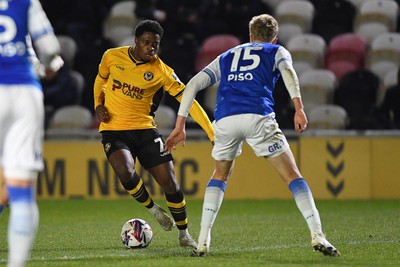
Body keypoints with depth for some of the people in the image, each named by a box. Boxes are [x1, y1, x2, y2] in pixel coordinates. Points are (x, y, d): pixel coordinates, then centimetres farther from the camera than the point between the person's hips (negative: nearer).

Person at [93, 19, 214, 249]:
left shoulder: (161, 71, -8)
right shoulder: (112, 57, -3)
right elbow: (101, 79, 19)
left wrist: (213, 133, -17)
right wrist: (98, 104, 0)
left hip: (145, 129, 1)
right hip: (114, 130, 0)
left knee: (170, 183, -7)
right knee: (125, 171, -30)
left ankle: (184, 234, 16)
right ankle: (153, 209, -1)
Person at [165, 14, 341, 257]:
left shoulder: (226, 57, 34)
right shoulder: (277, 52, 24)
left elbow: (193, 85, 25)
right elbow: (288, 71, 0)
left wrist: (180, 126, 24)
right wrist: (299, 108, -13)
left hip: (225, 119, 3)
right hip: (258, 117, -3)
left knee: (220, 176, 25)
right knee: (293, 175, 4)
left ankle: (203, 241, 12)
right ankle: (317, 235, -9)